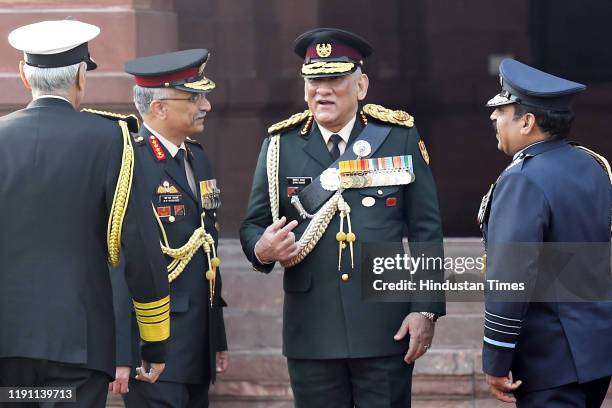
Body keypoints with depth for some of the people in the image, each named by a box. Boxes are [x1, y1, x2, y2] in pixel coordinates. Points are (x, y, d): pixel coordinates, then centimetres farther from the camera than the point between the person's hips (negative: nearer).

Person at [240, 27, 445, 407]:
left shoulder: (400, 136, 4)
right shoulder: (281, 145, 7)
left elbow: (426, 230, 3)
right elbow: (254, 224, 9)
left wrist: (426, 309, -3)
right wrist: (262, 249, -15)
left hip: (387, 329, -1)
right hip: (312, 331, 1)